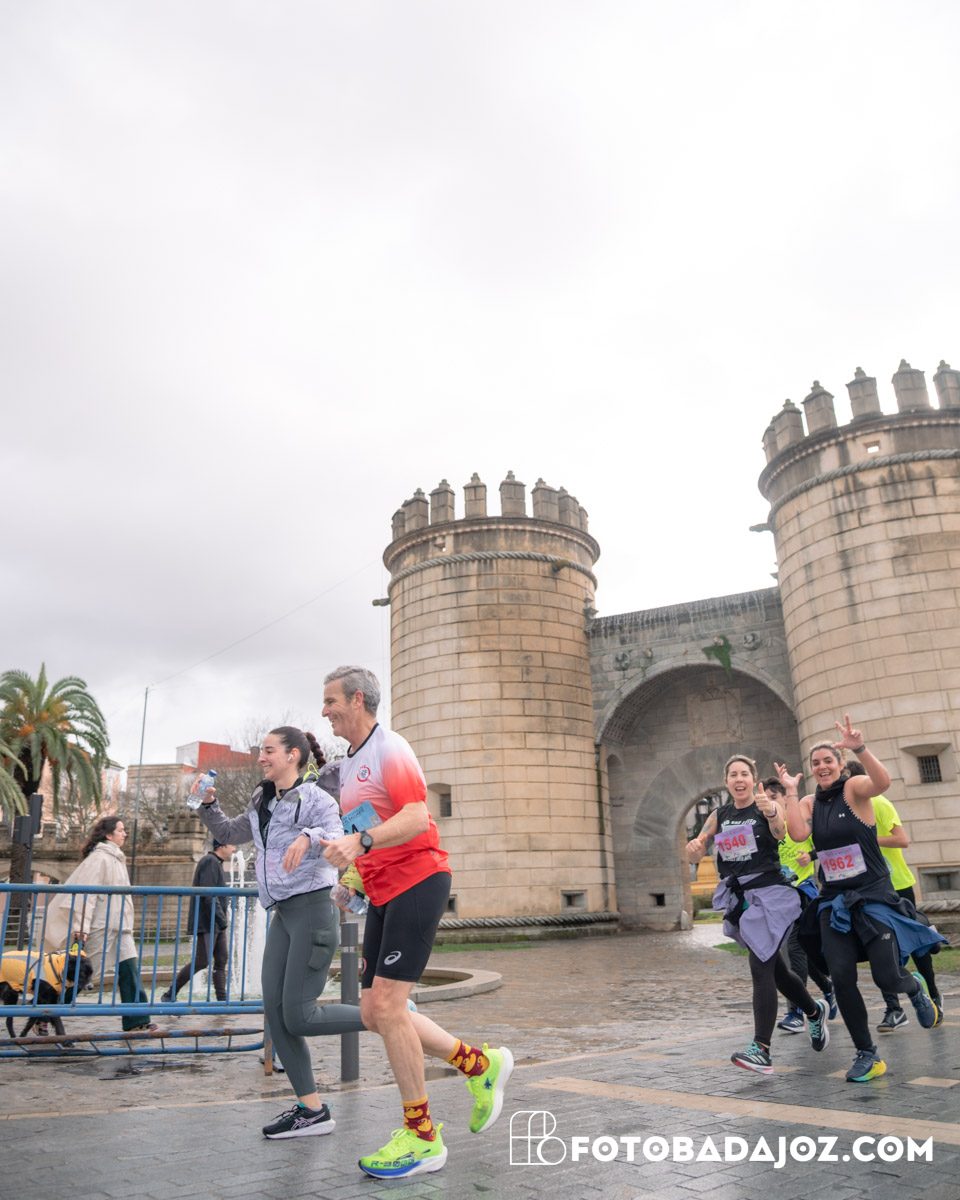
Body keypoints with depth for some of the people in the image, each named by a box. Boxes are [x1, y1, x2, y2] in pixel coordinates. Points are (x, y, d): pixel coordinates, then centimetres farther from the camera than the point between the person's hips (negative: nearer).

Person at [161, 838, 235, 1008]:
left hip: (216, 924, 10)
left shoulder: (215, 863, 18)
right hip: (207, 923, -10)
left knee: (221, 959, 7)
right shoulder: (210, 862, -14)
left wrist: (224, 916, 12)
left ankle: (222, 999, 9)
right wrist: (222, 919, -19)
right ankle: (169, 995, 5)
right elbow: (208, 895, -22)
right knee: (202, 961, -7)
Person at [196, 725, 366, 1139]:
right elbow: (228, 833, 27)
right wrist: (209, 804, 9)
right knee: (275, 1012, 2)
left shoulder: (315, 798, -8)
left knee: (299, 1017, -10)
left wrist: (309, 837, -44)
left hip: (314, 908, -8)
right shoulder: (264, 804, 17)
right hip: (284, 915, 8)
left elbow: (338, 838, -24)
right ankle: (312, 1110, 11)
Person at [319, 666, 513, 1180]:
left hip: (417, 881, -9)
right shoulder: (349, 765, 17)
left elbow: (415, 817, -25)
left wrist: (360, 842, -37)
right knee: (373, 1011, 6)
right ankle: (479, 1064, 21)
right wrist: (351, 872, 17)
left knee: (386, 1006, -11)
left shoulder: (389, 749, -12)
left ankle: (422, 1138, 4)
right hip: (383, 893, 9)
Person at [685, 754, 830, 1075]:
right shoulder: (718, 815, 9)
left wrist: (771, 813, -49)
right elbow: (695, 855, 5)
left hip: (768, 894, -6)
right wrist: (693, 848, -20)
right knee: (774, 967, 18)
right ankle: (814, 1011, 43)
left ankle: (761, 1050, -15)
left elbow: (780, 832, -26)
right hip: (737, 898, 6)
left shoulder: (767, 807, -4)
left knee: (760, 967, -16)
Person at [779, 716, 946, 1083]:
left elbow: (882, 781, -30)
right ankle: (867, 1055, 12)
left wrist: (860, 748, -43)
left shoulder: (854, 788, -6)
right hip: (834, 902, 4)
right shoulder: (809, 802, 7)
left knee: (887, 977, -7)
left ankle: (916, 991, 32)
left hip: (874, 897, -4)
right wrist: (791, 790, -8)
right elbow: (798, 833, -13)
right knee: (841, 979, -6)